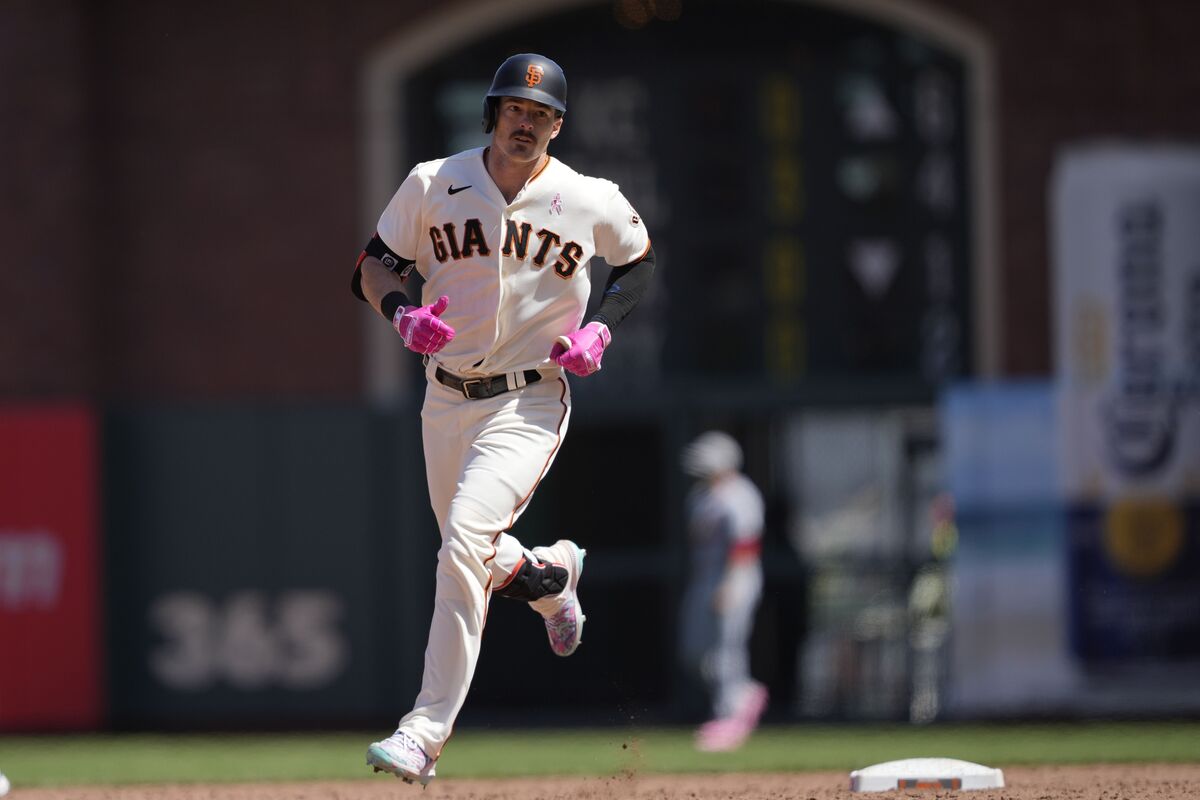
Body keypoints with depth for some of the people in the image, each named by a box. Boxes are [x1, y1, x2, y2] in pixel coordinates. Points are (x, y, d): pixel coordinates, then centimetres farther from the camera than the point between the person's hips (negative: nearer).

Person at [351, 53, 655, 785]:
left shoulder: (592, 203, -6)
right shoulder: (433, 186, -3)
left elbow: (640, 259, 13)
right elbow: (375, 265, 5)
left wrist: (601, 329, -4)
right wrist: (404, 312, -17)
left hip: (528, 403, -4)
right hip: (446, 400, 4)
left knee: (466, 541, -23)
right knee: (473, 557, 16)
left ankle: (426, 735, -23)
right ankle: (551, 574, 54)